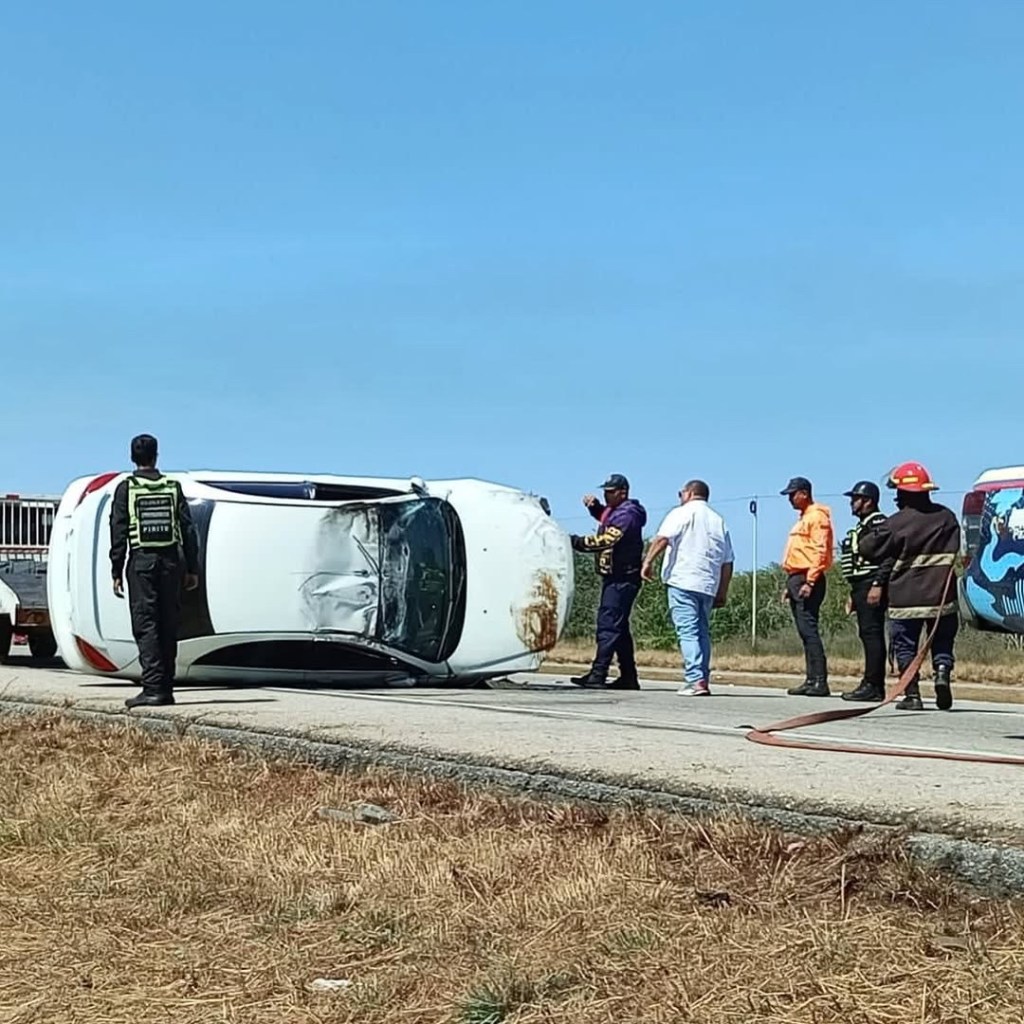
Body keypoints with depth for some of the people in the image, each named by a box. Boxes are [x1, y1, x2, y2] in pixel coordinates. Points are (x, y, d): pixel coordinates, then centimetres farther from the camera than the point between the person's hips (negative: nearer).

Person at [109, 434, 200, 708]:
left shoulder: (126, 489, 1)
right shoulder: (173, 487, 8)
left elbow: (119, 533, -3)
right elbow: (188, 529, 6)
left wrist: (116, 572, -1)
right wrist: (192, 568, 10)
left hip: (141, 562, -3)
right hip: (170, 561, 3)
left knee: (145, 625, -5)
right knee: (168, 626, 8)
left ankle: (153, 688, -14)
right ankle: (166, 689, 11)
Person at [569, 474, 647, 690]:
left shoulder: (626, 515, -15)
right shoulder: (615, 511, 16)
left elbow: (606, 540, -25)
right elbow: (604, 517, 38)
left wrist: (575, 542, -25)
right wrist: (594, 506, 16)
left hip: (622, 579, -11)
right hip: (615, 577, 11)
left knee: (608, 625, -14)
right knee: (619, 627, 13)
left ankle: (597, 676, -19)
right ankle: (629, 677, 18)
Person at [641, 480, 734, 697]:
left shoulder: (682, 513, 2)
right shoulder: (719, 521, 19)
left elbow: (662, 538, -14)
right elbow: (727, 563, 17)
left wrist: (648, 561, -9)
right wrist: (722, 592, 20)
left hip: (683, 581, -6)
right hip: (708, 585, 6)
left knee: (688, 631, -9)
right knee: (702, 632, 13)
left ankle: (695, 681, -17)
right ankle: (703, 680, 12)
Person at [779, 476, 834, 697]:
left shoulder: (817, 516, -8)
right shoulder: (803, 519, 23)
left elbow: (820, 551, -17)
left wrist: (810, 582, -22)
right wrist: (790, 584, 22)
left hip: (807, 580, -10)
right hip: (796, 579, 10)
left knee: (809, 630, -14)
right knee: (805, 631, 8)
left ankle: (820, 682, -15)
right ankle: (812, 681, 9)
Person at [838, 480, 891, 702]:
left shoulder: (878, 523, -9)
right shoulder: (862, 527, 23)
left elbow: (888, 557, -19)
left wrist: (878, 585, -24)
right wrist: (854, 594, 25)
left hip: (871, 586, -10)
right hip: (861, 588, 10)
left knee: (872, 633, -11)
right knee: (868, 635, 10)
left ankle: (873, 686, -13)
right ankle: (873, 684, 12)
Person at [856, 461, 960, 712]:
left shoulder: (896, 523, -10)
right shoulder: (946, 516, 3)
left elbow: (869, 548, -3)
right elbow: (955, 550, 13)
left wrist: (873, 530, 14)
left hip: (906, 598, -3)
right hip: (942, 597, 3)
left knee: (905, 646, 6)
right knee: (942, 641, 14)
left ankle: (912, 694, 2)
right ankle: (943, 672, -11)